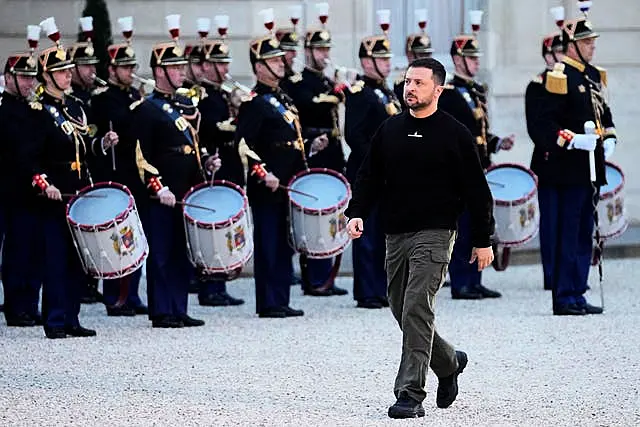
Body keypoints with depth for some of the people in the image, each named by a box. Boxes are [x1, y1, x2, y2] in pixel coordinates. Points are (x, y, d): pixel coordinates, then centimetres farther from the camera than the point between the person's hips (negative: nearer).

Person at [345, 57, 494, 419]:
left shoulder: (454, 134, -2)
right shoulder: (390, 131, 11)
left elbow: (476, 190, 1)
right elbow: (370, 177, 15)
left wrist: (483, 240, 0)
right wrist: (358, 213, -2)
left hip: (434, 234, -6)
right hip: (396, 235, 6)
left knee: (417, 310, -15)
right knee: (403, 311, 11)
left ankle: (411, 394, -15)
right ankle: (449, 363, 35)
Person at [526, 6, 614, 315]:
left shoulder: (594, 76, 14)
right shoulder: (559, 77, -13)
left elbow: (603, 113, 26)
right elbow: (540, 125, -18)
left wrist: (608, 139, 8)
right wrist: (574, 140, -24)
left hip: (589, 171, 9)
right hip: (563, 172, -9)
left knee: (583, 235, 12)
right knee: (563, 236, -4)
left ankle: (577, 295, 18)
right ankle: (563, 299, 0)